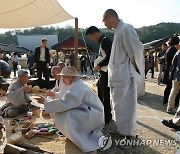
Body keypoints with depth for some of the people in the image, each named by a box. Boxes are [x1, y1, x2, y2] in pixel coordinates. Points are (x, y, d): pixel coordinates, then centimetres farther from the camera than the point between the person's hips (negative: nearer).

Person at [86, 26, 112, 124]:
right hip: (103, 72, 10)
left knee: (105, 95, -2)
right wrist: (99, 66, 10)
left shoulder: (105, 41, -14)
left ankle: (107, 117, 9)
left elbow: (109, 57, -23)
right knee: (101, 94, 17)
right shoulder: (102, 41, 16)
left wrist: (99, 65, -15)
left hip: (106, 72, -10)